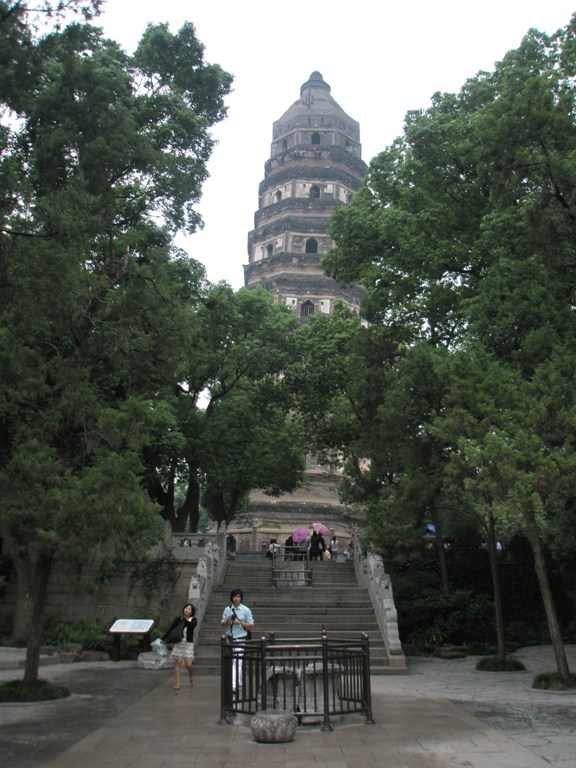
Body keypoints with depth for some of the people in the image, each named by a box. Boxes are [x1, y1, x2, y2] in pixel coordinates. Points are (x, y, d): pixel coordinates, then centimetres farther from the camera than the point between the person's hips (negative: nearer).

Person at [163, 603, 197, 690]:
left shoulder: (193, 620, 5)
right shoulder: (178, 619, 7)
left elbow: (192, 625, -17)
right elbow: (171, 628, 4)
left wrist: (184, 620, -23)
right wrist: (165, 639, -1)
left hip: (188, 643, -1)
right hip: (178, 643, 1)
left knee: (188, 664, -6)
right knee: (178, 662, -2)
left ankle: (191, 677, 25)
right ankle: (177, 683, 6)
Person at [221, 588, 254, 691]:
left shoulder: (246, 610, -2)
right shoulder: (227, 609, 6)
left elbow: (251, 625, 0)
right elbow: (223, 624, 12)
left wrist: (240, 623, -15)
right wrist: (227, 621, -10)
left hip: (240, 638, -4)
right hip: (230, 638, 4)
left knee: (237, 661, -11)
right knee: (231, 661, 9)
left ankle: (234, 685, -12)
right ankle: (239, 682, 24)